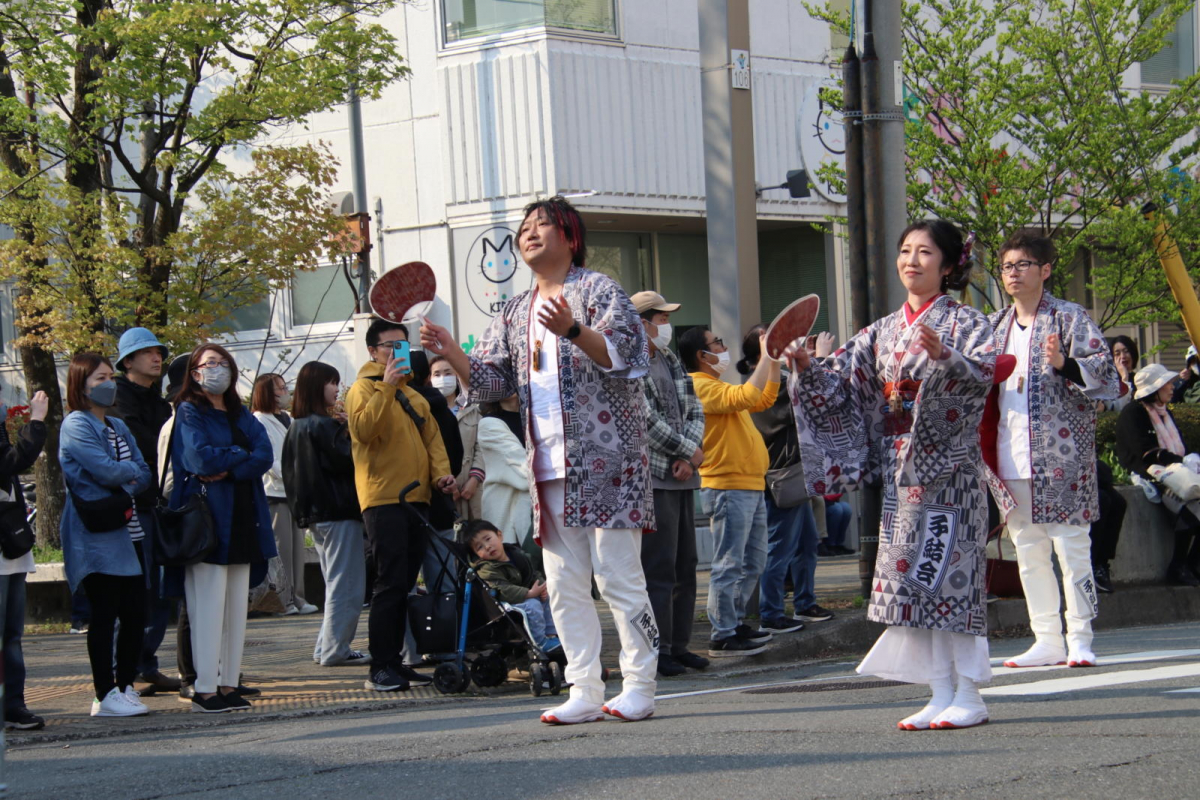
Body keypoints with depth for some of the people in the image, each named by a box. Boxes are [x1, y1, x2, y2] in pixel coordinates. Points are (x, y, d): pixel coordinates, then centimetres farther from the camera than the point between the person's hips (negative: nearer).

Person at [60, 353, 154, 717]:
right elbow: (105, 469, -17)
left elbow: (144, 474, 10)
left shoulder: (118, 427, 19)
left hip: (129, 533, 7)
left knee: (135, 613, 5)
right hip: (97, 537, -7)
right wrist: (133, 471, 2)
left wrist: (123, 493, -10)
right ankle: (106, 695, 0)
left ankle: (126, 686, 16)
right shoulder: (76, 425, -6)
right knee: (105, 614, -5)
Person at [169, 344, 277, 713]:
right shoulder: (189, 413, 0)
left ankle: (229, 683, 9)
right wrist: (241, 456, -2)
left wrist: (226, 468, -14)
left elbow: (265, 455, 1)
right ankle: (204, 689, -8)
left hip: (241, 520, 7)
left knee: (237, 605, 5)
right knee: (208, 605, -9)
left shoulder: (241, 416, 18)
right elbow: (200, 458, -17)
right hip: (207, 519, -7)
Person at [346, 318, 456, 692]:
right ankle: (380, 668, -9)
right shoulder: (364, 388, -1)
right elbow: (363, 429, -18)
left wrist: (441, 472, 0)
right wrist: (386, 386, -21)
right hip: (383, 497, -7)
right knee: (390, 584, -11)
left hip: (416, 497, 7)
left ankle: (395, 662, 15)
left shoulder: (413, 395, 21)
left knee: (405, 584, 9)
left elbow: (432, 437, 18)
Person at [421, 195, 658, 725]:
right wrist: (450, 352, -1)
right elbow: (492, 382, 16)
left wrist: (574, 331, -30)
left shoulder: (597, 290, 0)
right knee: (564, 586, 5)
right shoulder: (515, 314, 19)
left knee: (618, 577, -7)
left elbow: (626, 354, -14)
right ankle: (585, 692, 9)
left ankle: (639, 688, -1)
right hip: (550, 468, 7)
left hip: (605, 461, -7)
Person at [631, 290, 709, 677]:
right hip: (650, 480, -8)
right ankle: (657, 651, -5)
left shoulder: (671, 362, 17)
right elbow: (648, 423, -15)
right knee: (658, 569, -8)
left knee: (685, 565, 10)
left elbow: (694, 410, 14)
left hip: (682, 477, 8)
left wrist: (689, 451, -5)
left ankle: (679, 645, 17)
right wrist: (689, 453, -7)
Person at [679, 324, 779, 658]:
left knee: (753, 563, 17)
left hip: (751, 486, 11)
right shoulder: (701, 386, -13)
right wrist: (767, 356, -19)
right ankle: (722, 636, -5)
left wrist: (774, 361, 18)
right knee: (729, 565, -8)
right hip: (728, 488, -11)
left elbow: (765, 399, 27)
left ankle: (736, 623, 26)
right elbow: (746, 396, -27)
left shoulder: (717, 385, 20)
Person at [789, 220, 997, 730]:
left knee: (947, 574, -8)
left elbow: (983, 374, -20)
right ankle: (941, 694, 9)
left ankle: (969, 697, -3)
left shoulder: (965, 323, -1)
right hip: (900, 471, 6)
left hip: (949, 469, -6)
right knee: (913, 577, 4)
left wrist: (944, 355, -37)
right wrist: (807, 367, -8)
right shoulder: (883, 333, 16)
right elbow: (841, 380, 10)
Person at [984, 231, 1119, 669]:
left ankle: (1080, 639, 0)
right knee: (1028, 554, 7)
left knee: (1072, 548, -5)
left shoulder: (1069, 318, -1)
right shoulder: (995, 326, 16)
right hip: (1011, 462, 6)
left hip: (1061, 456, -6)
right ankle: (1046, 640, 13)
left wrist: (1065, 365, -26)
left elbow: (1104, 371, -11)